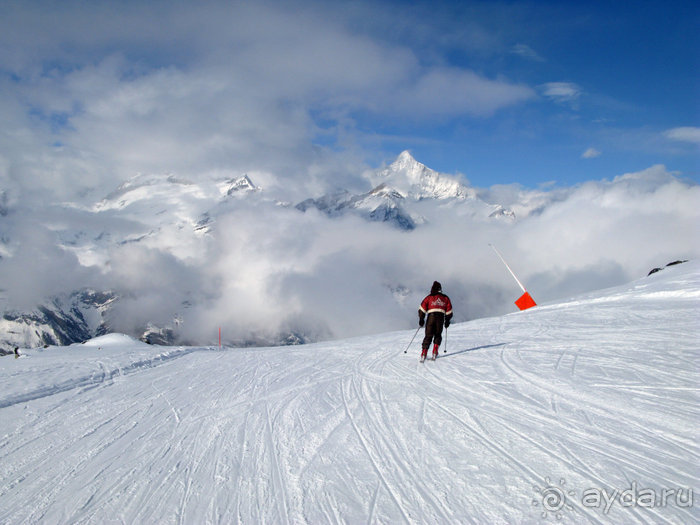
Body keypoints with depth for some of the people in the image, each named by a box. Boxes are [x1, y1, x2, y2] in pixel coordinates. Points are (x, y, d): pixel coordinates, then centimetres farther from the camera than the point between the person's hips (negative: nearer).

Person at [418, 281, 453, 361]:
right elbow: (449, 312, 15)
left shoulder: (429, 297, 9)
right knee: (438, 335, 18)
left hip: (431, 317, -1)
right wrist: (447, 321, 25)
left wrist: (421, 319, 10)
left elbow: (422, 309, 4)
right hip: (441, 318, 1)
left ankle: (424, 352, -8)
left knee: (428, 335, 5)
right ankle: (435, 351, 5)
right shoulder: (445, 298, 15)